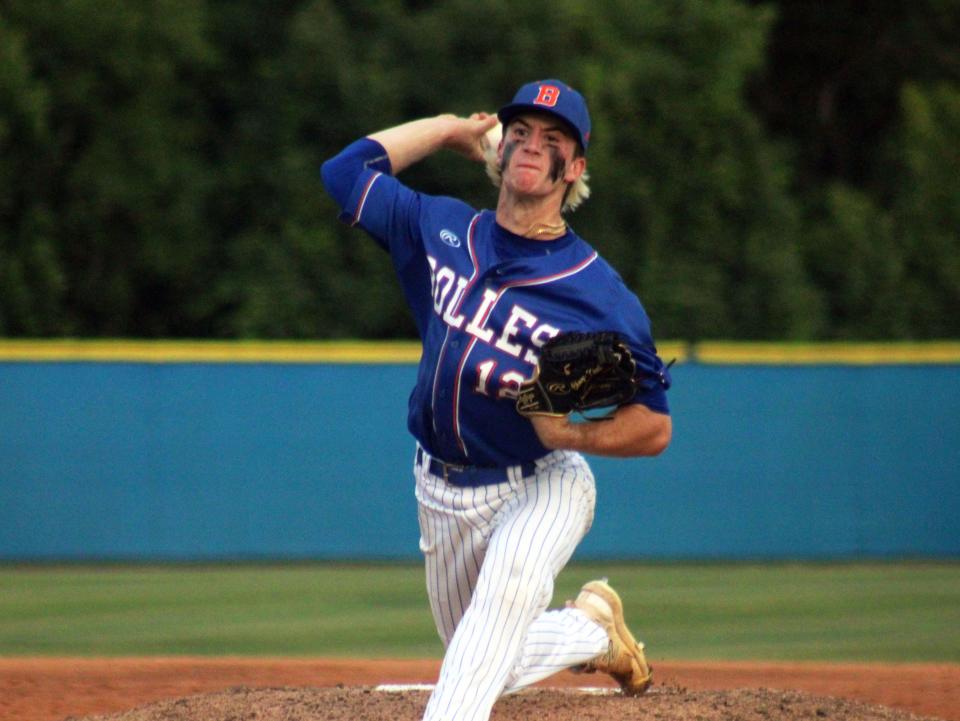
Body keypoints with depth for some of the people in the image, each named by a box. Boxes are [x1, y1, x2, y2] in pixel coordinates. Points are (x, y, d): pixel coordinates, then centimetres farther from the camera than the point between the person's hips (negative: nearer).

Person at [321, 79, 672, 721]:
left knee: (506, 592, -37)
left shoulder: (598, 293, -15)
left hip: (542, 484, -6)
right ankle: (594, 630, 44)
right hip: (442, 492, 6)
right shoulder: (442, 229, -2)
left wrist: (572, 433, -29)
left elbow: (655, 427, -12)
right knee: (488, 665, 16)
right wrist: (453, 129, 9)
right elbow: (347, 169, 9)